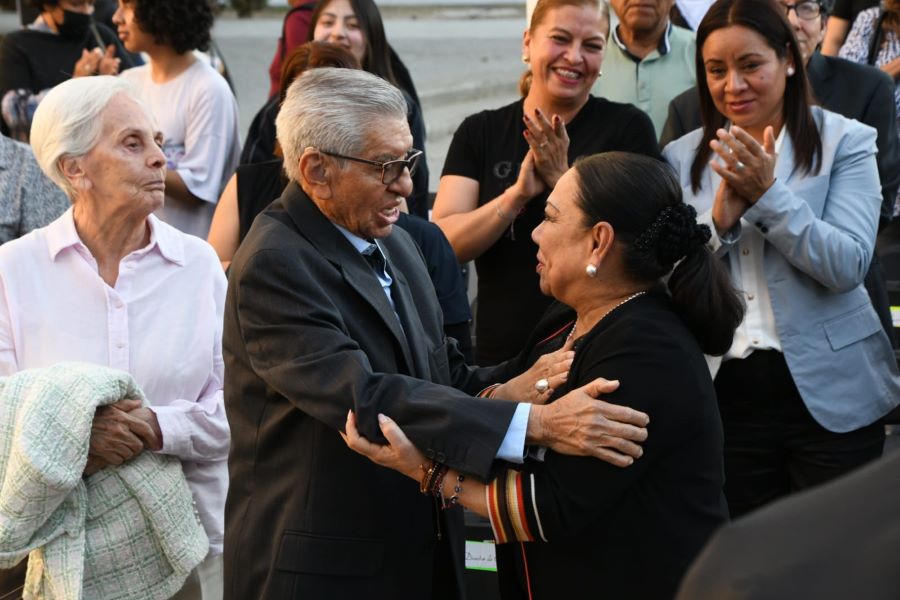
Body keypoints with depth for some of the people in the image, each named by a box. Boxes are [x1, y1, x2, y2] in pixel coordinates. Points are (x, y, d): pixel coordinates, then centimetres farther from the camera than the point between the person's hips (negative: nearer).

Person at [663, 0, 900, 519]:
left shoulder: (845, 142, -3)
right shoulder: (682, 159, 6)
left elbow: (847, 265, -14)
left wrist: (767, 194, -22)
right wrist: (720, 219, -15)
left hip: (828, 394, -2)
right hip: (724, 395, 3)